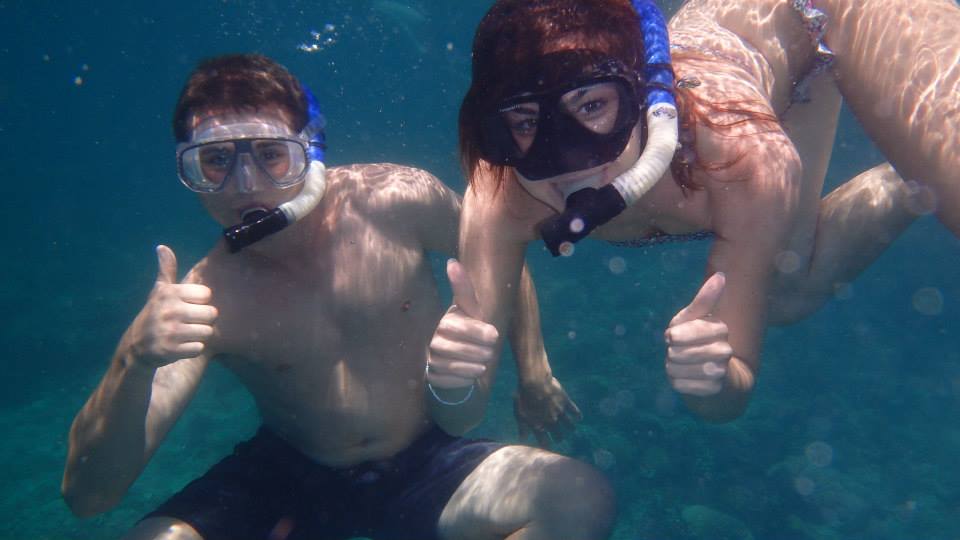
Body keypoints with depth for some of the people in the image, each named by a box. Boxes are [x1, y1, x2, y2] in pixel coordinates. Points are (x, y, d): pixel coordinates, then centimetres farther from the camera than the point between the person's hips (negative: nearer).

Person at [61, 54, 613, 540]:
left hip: (425, 465, 1)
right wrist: (135, 362, -36)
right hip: (288, 480, 0)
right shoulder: (202, 301, -17)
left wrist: (534, 371, 0)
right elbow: (88, 495, -18)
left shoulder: (399, 203, -17)